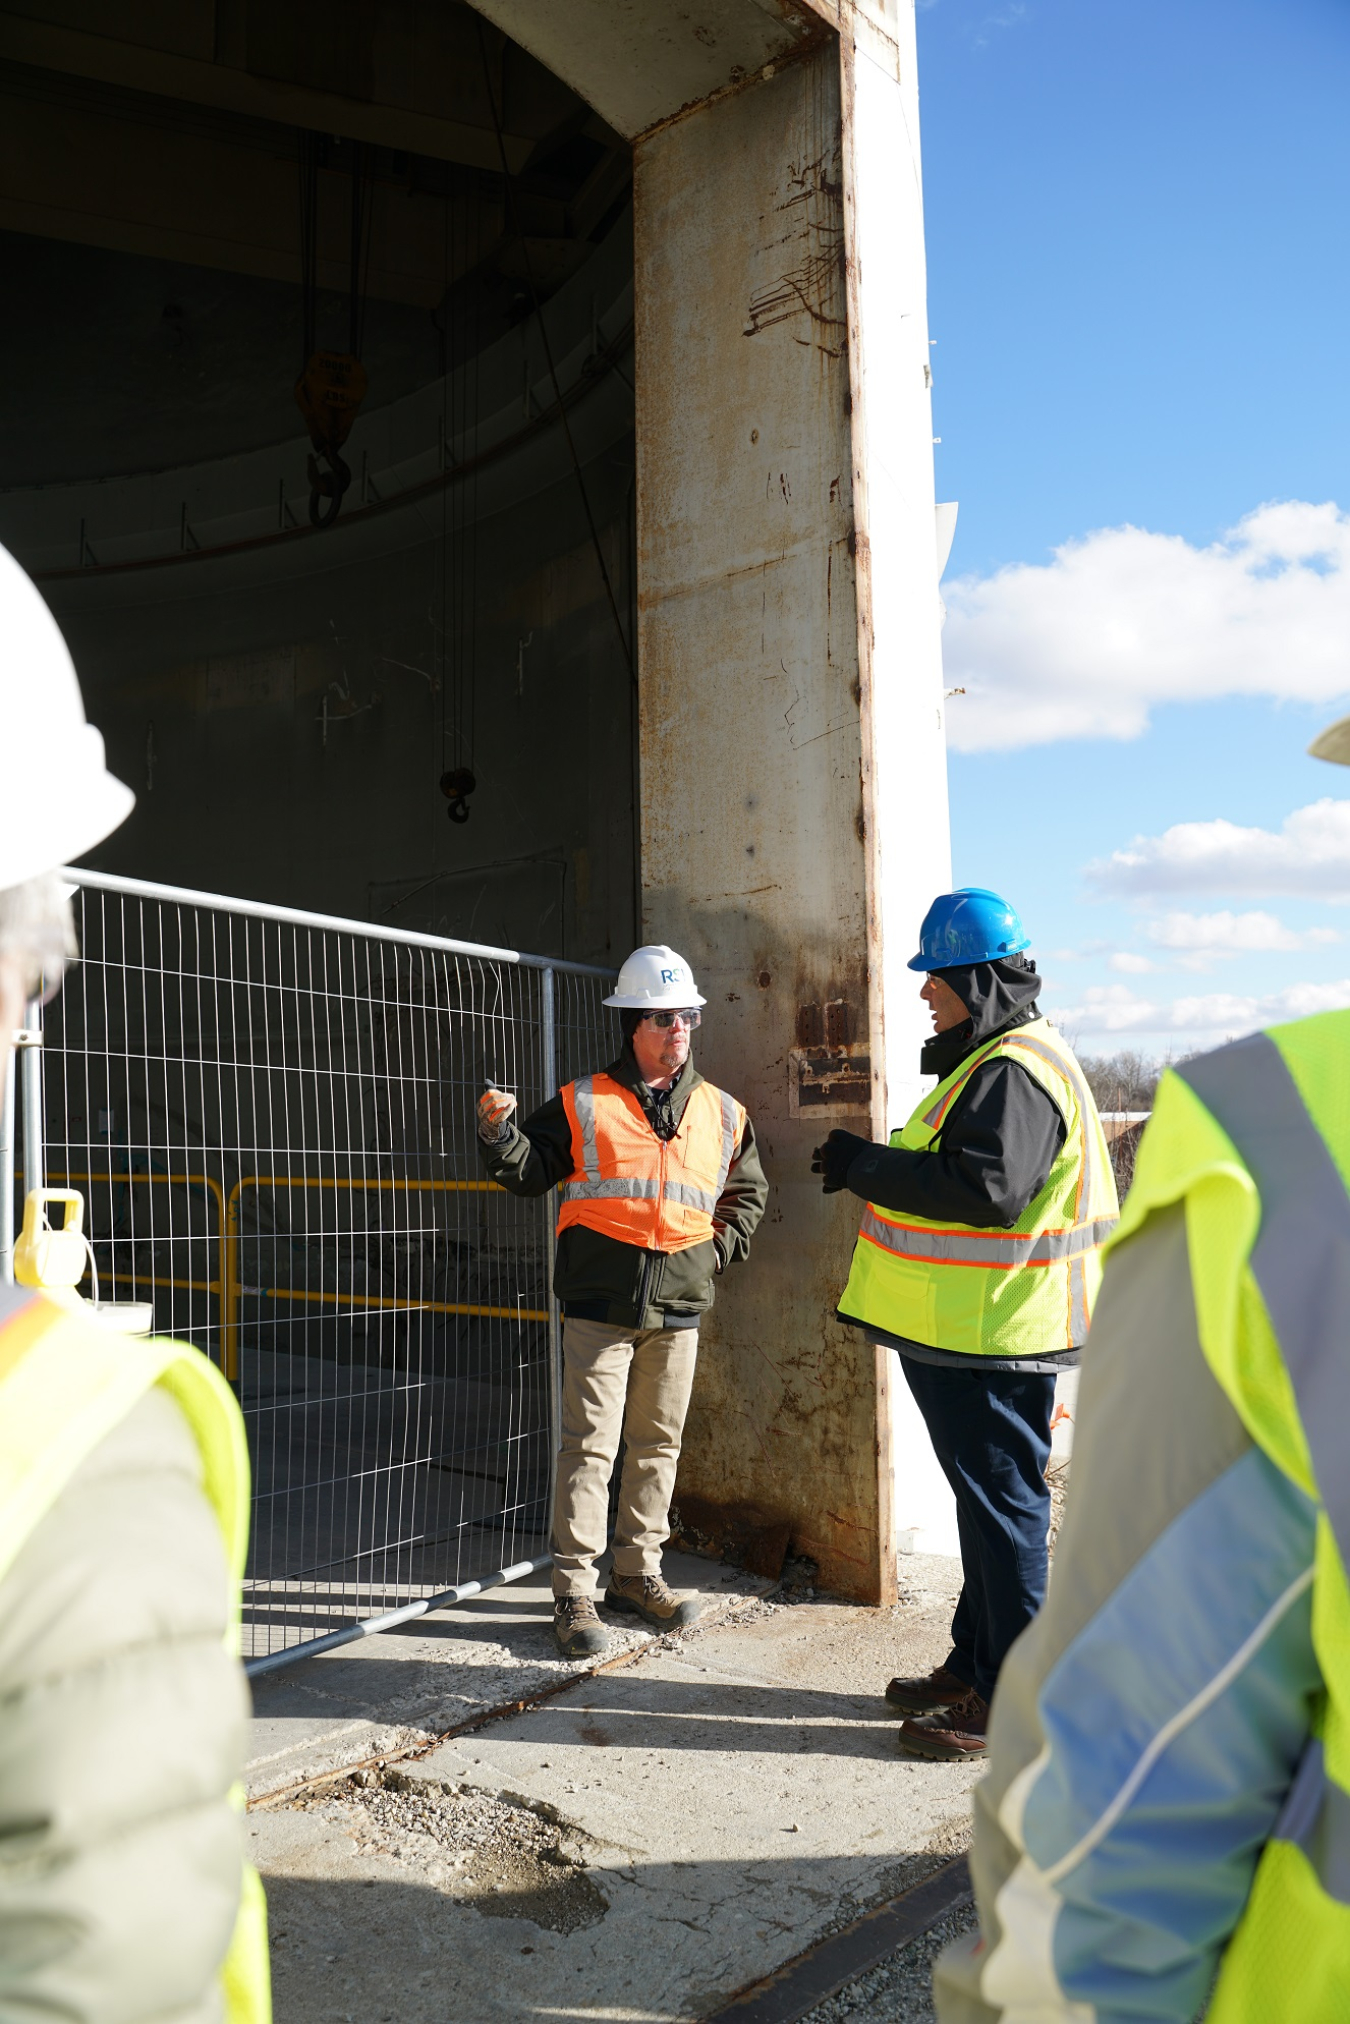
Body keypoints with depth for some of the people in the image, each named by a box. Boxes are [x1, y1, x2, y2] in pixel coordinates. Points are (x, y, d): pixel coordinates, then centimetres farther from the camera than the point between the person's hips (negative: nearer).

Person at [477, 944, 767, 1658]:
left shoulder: (723, 1114, 11)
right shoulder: (582, 1103, 1)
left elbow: (747, 1192, 24)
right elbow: (529, 1170, 5)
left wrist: (718, 1248, 10)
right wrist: (498, 1130, -14)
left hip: (679, 1306, 4)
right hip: (600, 1304, -4)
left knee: (658, 1444, 13)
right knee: (591, 1446, -4)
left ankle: (638, 1573, 27)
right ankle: (574, 1591, 5)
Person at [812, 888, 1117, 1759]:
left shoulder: (1015, 1072, -19)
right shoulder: (995, 1058, 16)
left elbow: (986, 1191, -29)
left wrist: (865, 1165, -22)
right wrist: (874, 1167, 11)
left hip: (993, 1336, -11)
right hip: (970, 1327, 11)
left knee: (1001, 1505, -2)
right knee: (988, 1498, 18)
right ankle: (974, 1665, 31)